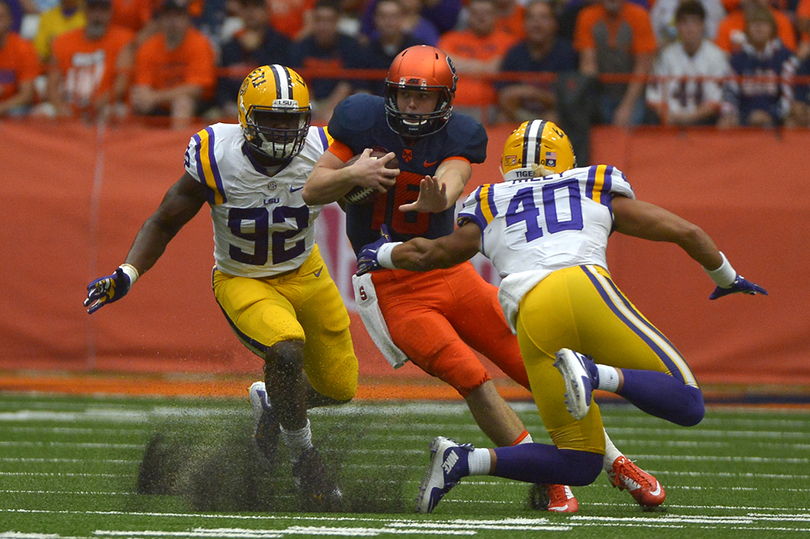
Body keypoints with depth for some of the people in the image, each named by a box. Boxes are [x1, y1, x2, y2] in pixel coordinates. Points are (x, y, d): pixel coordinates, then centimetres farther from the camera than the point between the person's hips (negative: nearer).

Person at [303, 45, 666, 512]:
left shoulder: (457, 137, -6)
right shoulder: (364, 122, -7)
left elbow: (451, 181, -28)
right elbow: (311, 192, -4)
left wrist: (436, 199, -52)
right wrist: (352, 175, -25)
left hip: (448, 270, 2)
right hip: (392, 288, -2)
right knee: (474, 381, -17)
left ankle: (618, 465, 16)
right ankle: (549, 482, -8)